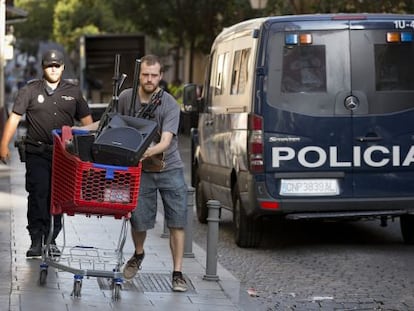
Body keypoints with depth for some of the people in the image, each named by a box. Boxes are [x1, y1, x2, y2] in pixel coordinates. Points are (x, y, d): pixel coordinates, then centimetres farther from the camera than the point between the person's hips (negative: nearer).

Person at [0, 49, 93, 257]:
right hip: (37, 152, -2)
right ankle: (36, 241, -8)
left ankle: (51, 239, 14)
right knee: (38, 193, -11)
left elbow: (86, 120, 14)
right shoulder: (30, 90, 4)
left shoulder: (73, 91, 10)